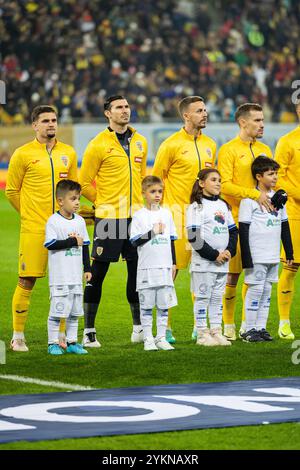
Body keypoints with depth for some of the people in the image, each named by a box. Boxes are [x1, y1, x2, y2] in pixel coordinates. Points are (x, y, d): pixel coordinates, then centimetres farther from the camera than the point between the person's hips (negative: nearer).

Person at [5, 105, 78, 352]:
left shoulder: (68, 153, 10)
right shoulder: (23, 154, -2)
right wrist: (29, 213, 8)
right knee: (27, 281, -3)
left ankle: (61, 336, 14)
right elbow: (11, 190, 5)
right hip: (33, 229, -4)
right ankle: (18, 336, 6)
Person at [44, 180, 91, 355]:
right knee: (57, 310, -5)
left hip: (76, 275, 6)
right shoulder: (54, 221, -9)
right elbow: (50, 244, -18)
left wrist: (87, 268, 13)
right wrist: (72, 241, -17)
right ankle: (53, 343, 3)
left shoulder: (80, 221, 10)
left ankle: (72, 342, 17)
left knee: (75, 310, 9)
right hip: (59, 276, -6)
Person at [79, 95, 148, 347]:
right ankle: (89, 331, 1)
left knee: (137, 270, 8)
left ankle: (139, 328, 18)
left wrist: (140, 202, 16)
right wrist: (104, 203, 4)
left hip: (136, 216, 5)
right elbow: (85, 183, -1)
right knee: (98, 273, -3)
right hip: (108, 218, -5)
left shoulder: (140, 142, 11)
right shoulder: (99, 144, -6)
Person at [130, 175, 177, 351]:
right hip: (146, 268, -3)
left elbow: (171, 240, 15)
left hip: (165, 267, 3)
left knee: (164, 304, 5)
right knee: (147, 305, 1)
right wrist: (153, 232, -16)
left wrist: (174, 263, 12)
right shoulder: (139, 216, -2)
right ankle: (148, 338, 7)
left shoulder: (166, 214, 10)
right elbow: (135, 241, -7)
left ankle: (161, 337, 12)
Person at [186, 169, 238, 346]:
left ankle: (216, 332, 16)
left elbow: (233, 231, 16)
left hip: (222, 263, 6)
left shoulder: (224, 206, 13)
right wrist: (214, 255, -15)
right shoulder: (196, 207, -7)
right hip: (203, 262, -6)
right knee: (203, 298, -1)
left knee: (218, 298, 10)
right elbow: (194, 237, -14)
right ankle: (203, 334, 4)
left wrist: (229, 251, -2)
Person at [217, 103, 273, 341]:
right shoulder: (228, 150, -4)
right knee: (233, 273, -4)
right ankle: (228, 324, 5)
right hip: (236, 219, -6)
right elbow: (225, 185, -13)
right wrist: (254, 194, -20)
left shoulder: (264, 150, 16)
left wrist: (272, 195, 1)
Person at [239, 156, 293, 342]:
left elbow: (285, 226, 19)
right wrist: (246, 258, -15)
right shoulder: (249, 199, -8)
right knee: (256, 289, -5)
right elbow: (243, 230, -11)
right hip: (256, 255, -6)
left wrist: (289, 251, 16)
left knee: (267, 290, 9)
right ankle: (249, 330, 2)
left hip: (273, 256, 6)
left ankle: (261, 327, 15)